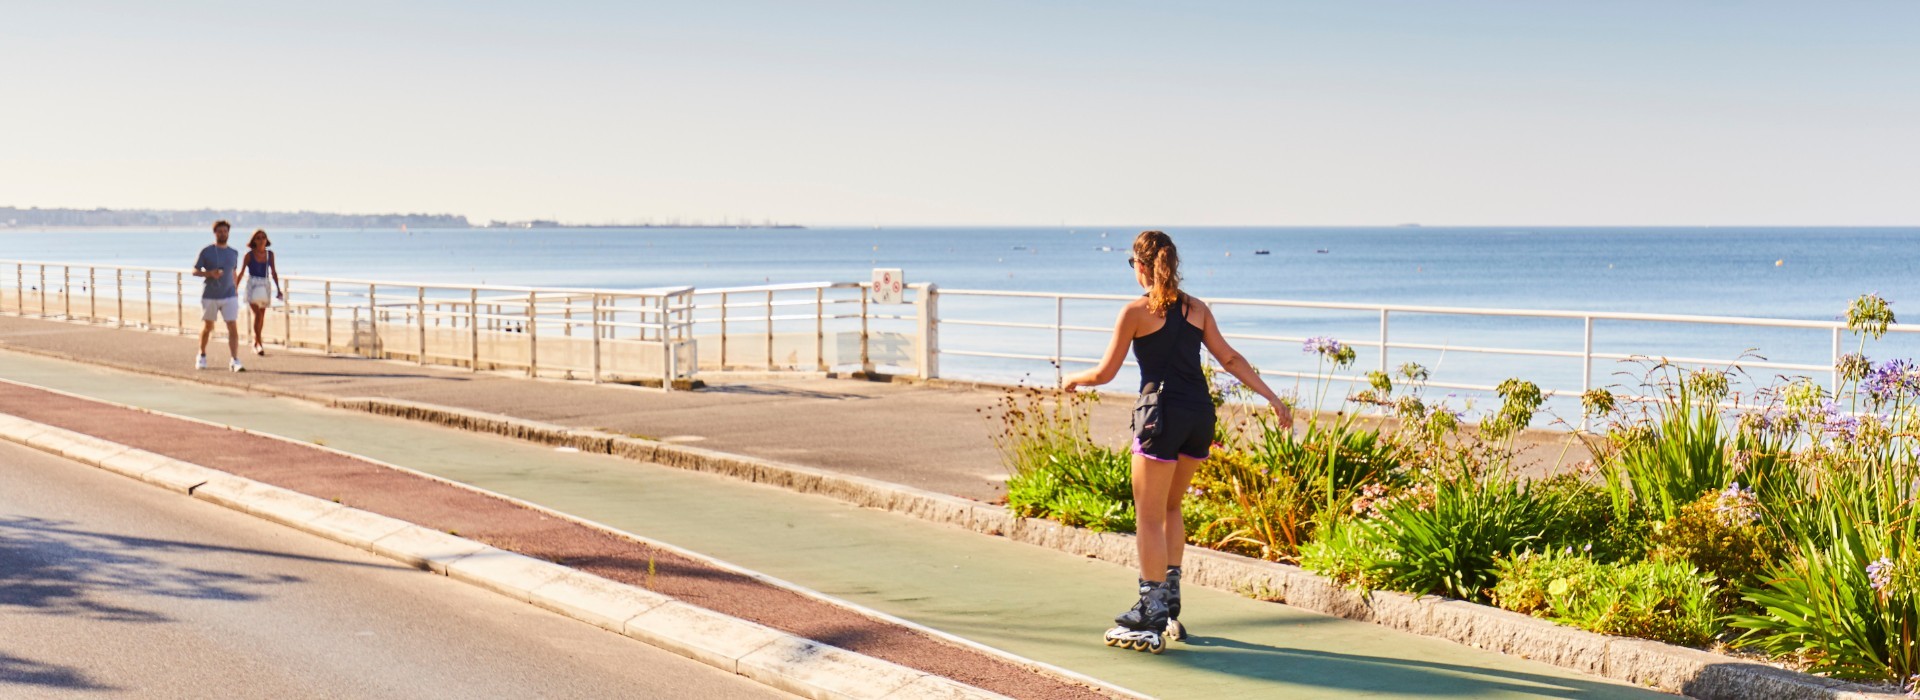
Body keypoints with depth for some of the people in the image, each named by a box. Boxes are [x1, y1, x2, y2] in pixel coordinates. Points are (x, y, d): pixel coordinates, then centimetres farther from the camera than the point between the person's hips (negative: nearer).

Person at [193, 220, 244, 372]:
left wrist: (236, 289, 19)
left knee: (233, 328, -12)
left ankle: (234, 361, -15)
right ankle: (202, 356, 35)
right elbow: (195, 271, -3)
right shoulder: (206, 252, -4)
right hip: (209, 296, -1)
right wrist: (209, 273, -20)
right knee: (208, 327, 14)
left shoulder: (234, 253, 6)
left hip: (229, 296, 1)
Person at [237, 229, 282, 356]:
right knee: (257, 313, -15)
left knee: (262, 315, 9)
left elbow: (273, 272, 10)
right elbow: (242, 272, 1)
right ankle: (259, 344, -16)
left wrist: (278, 289, 9)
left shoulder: (270, 254, 5)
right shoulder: (249, 255, -4)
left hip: (265, 285, 4)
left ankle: (255, 342, 25)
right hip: (253, 284, -4)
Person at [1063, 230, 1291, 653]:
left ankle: (1151, 620, 0)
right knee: (1170, 509, 21)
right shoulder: (1197, 309, 13)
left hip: (1163, 415, -6)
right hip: (1200, 415, 6)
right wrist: (1272, 398, 15)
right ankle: (1168, 604, 25)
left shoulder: (1137, 311, -2)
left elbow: (1105, 373, 1)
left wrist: (1073, 381, 20)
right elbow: (1230, 359, 11)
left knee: (1149, 518, 1)